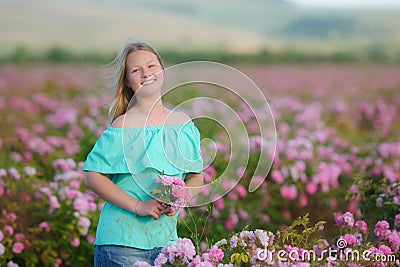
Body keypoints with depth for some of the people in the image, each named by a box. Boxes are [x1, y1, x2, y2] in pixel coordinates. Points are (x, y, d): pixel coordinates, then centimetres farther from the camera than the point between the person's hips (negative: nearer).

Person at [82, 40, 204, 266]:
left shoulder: (184, 124, 5)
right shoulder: (123, 127, -8)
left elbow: (195, 177, 12)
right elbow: (93, 176, -11)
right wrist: (137, 206, -17)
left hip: (165, 239, 4)